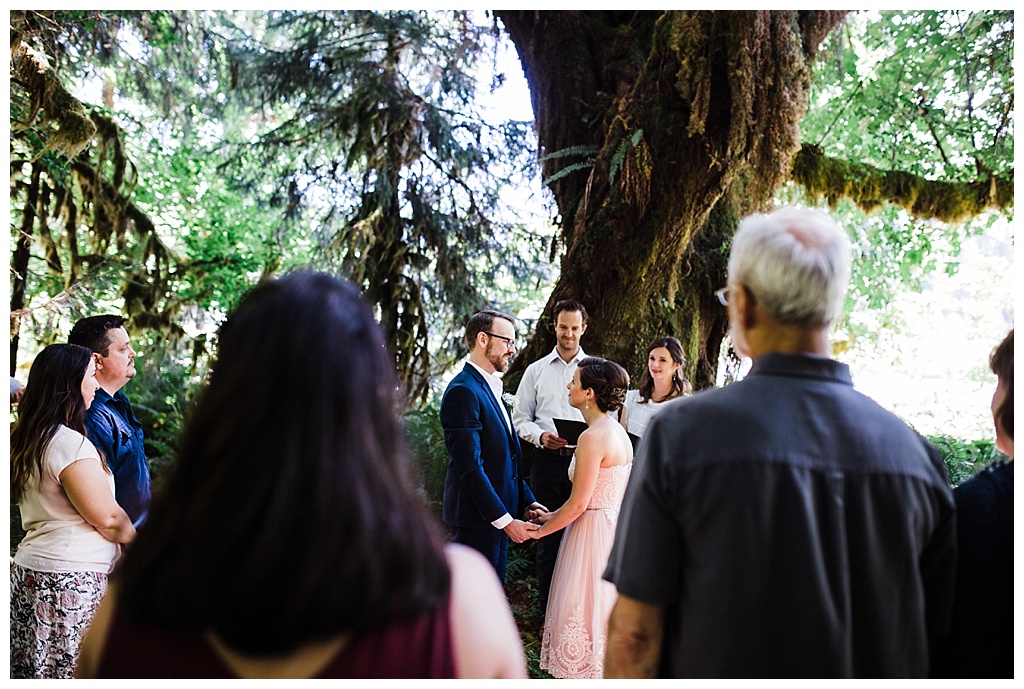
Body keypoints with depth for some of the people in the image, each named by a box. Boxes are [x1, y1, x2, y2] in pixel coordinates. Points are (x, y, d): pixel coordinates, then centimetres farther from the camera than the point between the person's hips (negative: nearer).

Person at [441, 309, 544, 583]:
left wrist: (526, 501, 9)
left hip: (496, 516, 10)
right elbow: (469, 467, -21)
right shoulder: (463, 391, -16)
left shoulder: (491, 389, 15)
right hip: (476, 519, -9)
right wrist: (505, 520, -20)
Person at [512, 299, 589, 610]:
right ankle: (547, 607, 13)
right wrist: (540, 436, -10)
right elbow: (520, 418, 10)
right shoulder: (536, 370, 11)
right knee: (547, 535, 3)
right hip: (546, 460, 0)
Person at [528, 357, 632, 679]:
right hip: (614, 528, 9)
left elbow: (578, 504, -19)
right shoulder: (618, 432, 8)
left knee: (582, 610, 2)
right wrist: (552, 515, 14)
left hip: (591, 534, -9)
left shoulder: (593, 437, -20)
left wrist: (539, 530, -6)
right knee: (601, 610, 18)